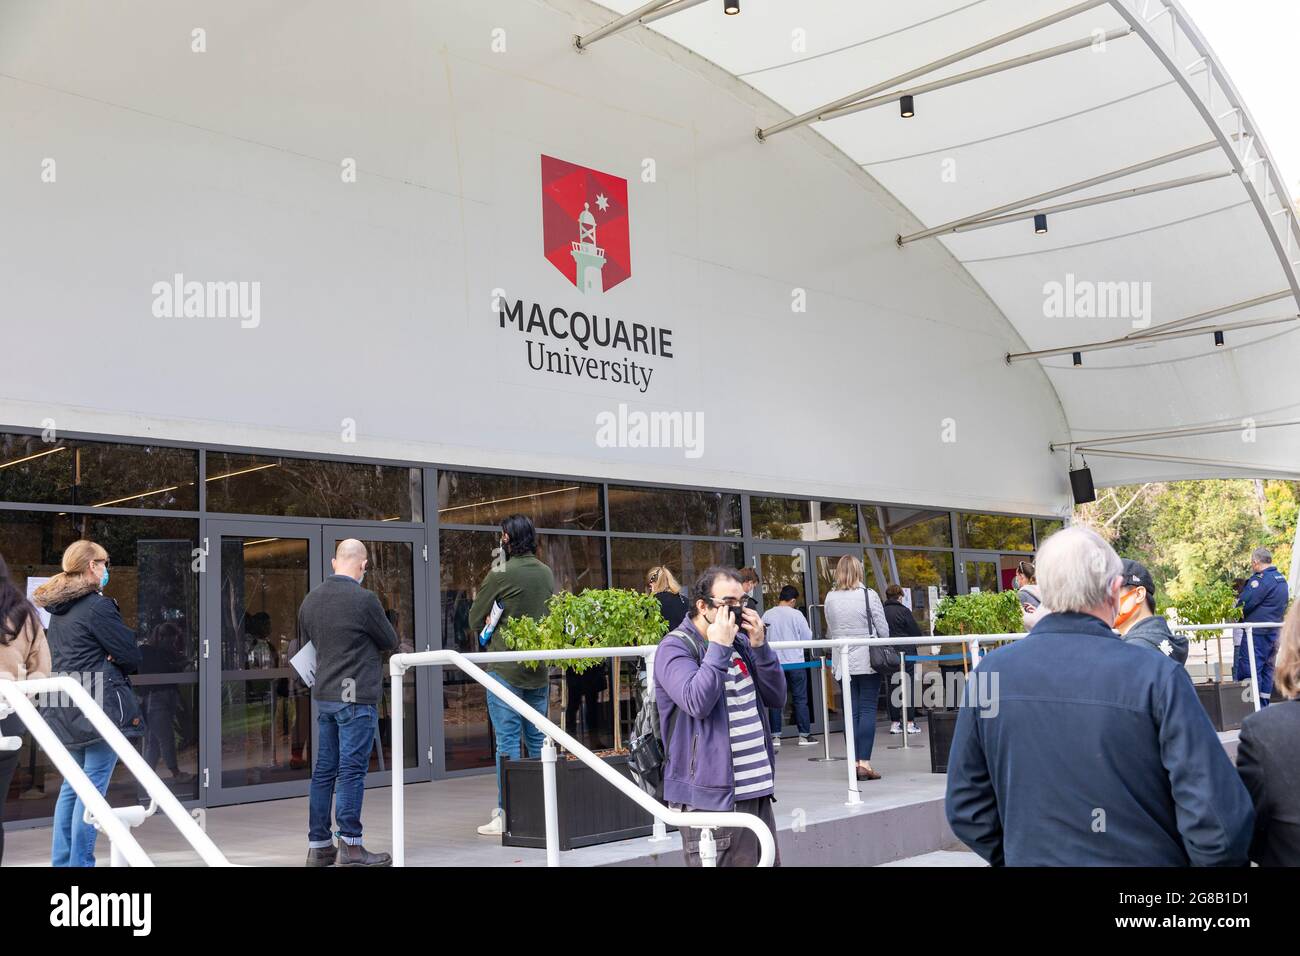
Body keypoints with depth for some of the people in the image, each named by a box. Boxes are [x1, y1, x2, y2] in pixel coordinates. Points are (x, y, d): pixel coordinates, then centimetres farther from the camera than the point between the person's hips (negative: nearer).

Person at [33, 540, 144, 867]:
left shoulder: (58, 610, 13)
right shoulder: (98, 606, -13)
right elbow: (131, 656, -11)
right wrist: (114, 666, 9)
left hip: (66, 710, 9)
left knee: (72, 786, 15)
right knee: (94, 787, -4)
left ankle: (61, 861, 18)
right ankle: (80, 862, -3)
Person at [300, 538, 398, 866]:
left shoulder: (310, 600, 6)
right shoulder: (364, 599, -14)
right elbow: (390, 642, -1)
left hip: (323, 696, 7)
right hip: (357, 696, -7)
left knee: (324, 771, 11)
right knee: (351, 771, -3)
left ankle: (318, 846, 17)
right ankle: (350, 847, 0)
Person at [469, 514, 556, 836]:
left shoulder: (500, 574, -11)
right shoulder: (547, 574, 6)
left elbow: (475, 620, -3)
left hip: (505, 668, -5)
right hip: (540, 668, 6)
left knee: (507, 741, -2)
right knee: (537, 740, 11)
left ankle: (506, 814, -1)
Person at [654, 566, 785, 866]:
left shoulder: (740, 642, 16)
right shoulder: (674, 648, -8)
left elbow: (776, 697, 10)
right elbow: (697, 702, -23)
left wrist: (760, 646, -2)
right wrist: (719, 647, -19)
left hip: (757, 791, 8)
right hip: (713, 795, -7)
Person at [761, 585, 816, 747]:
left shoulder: (767, 616, 0)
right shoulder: (796, 614, -7)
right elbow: (808, 637, -3)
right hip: (795, 661, -2)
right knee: (800, 699, 5)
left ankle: (775, 736, 6)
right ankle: (804, 735, 7)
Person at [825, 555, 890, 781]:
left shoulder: (830, 598, 2)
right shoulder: (869, 595, -7)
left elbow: (829, 632, 6)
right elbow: (883, 629, -3)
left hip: (843, 661, 3)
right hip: (868, 660, -3)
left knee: (852, 711, 7)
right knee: (868, 710, -1)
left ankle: (855, 762, 7)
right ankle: (864, 762, -5)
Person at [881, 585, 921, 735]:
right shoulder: (904, 611, -8)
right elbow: (917, 633, -5)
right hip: (906, 653, -4)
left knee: (892, 688, 8)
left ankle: (894, 722, 9)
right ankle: (910, 723, 0)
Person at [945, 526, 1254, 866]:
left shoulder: (991, 671, -10)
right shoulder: (1157, 676, -20)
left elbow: (965, 806, -2)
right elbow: (1218, 824, -20)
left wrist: (1018, 857, 11)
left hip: (1031, 859, 2)